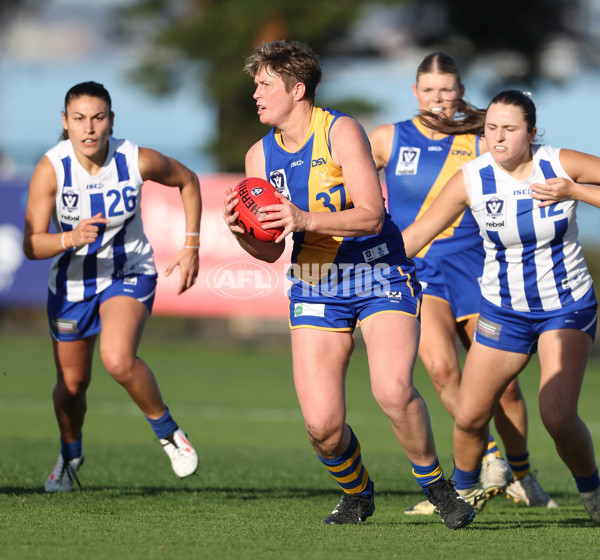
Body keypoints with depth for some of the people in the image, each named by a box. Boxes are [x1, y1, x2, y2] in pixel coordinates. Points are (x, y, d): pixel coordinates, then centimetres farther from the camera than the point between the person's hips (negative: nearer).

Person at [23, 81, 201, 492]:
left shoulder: (138, 161, -21)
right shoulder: (52, 168, -22)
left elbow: (187, 181, 2)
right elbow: (31, 245, -23)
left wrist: (191, 247, -2)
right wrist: (71, 238, -42)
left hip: (130, 275, -2)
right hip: (72, 282, 2)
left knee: (118, 360, -29)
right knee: (72, 384, 14)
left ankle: (167, 430, -3)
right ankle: (70, 455, 46)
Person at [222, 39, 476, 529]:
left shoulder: (341, 132, -11)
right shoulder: (260, 156, 5)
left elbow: (370, 215, -19)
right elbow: (270, 251, 7)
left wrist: (306, 219, -32)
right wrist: (239, 230, -15)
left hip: (380, 275, -4)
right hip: (315, 288, 4)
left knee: (393, 390, -27)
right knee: (322, 424, -9)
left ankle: (436, 487, -2)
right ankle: (357, 495, 22)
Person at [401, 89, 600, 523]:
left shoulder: (561, 165, -15)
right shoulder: (471, 179, -12)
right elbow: (417, 234, -5)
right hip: (503, 310, 2)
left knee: (558, 417, -19)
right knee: (470, 418, 0)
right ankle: (461, 493, 29)